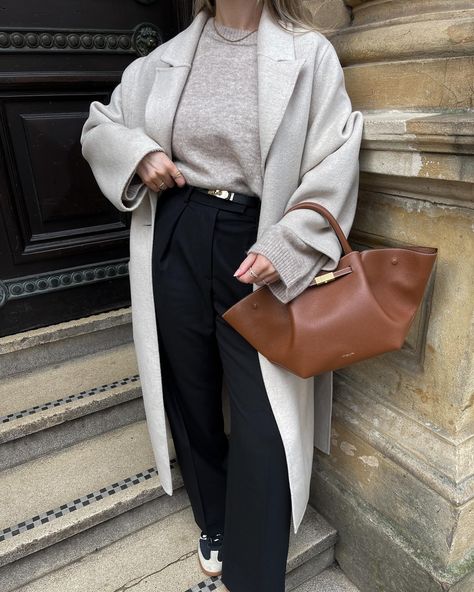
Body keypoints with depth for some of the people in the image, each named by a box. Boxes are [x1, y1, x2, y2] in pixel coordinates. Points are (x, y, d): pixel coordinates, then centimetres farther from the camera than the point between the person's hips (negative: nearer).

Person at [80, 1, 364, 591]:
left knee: (261, 421, -5)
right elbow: (99, 126, 20)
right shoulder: (168, 59, 12)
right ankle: (214, 521, 43)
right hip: (176, 242, 4)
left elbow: (334, 166, -5)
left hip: (257, 252, -3)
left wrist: (284, 247, -17)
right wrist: (137, 153, -2)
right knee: (191, 391, 15)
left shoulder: (309, 54, 1)